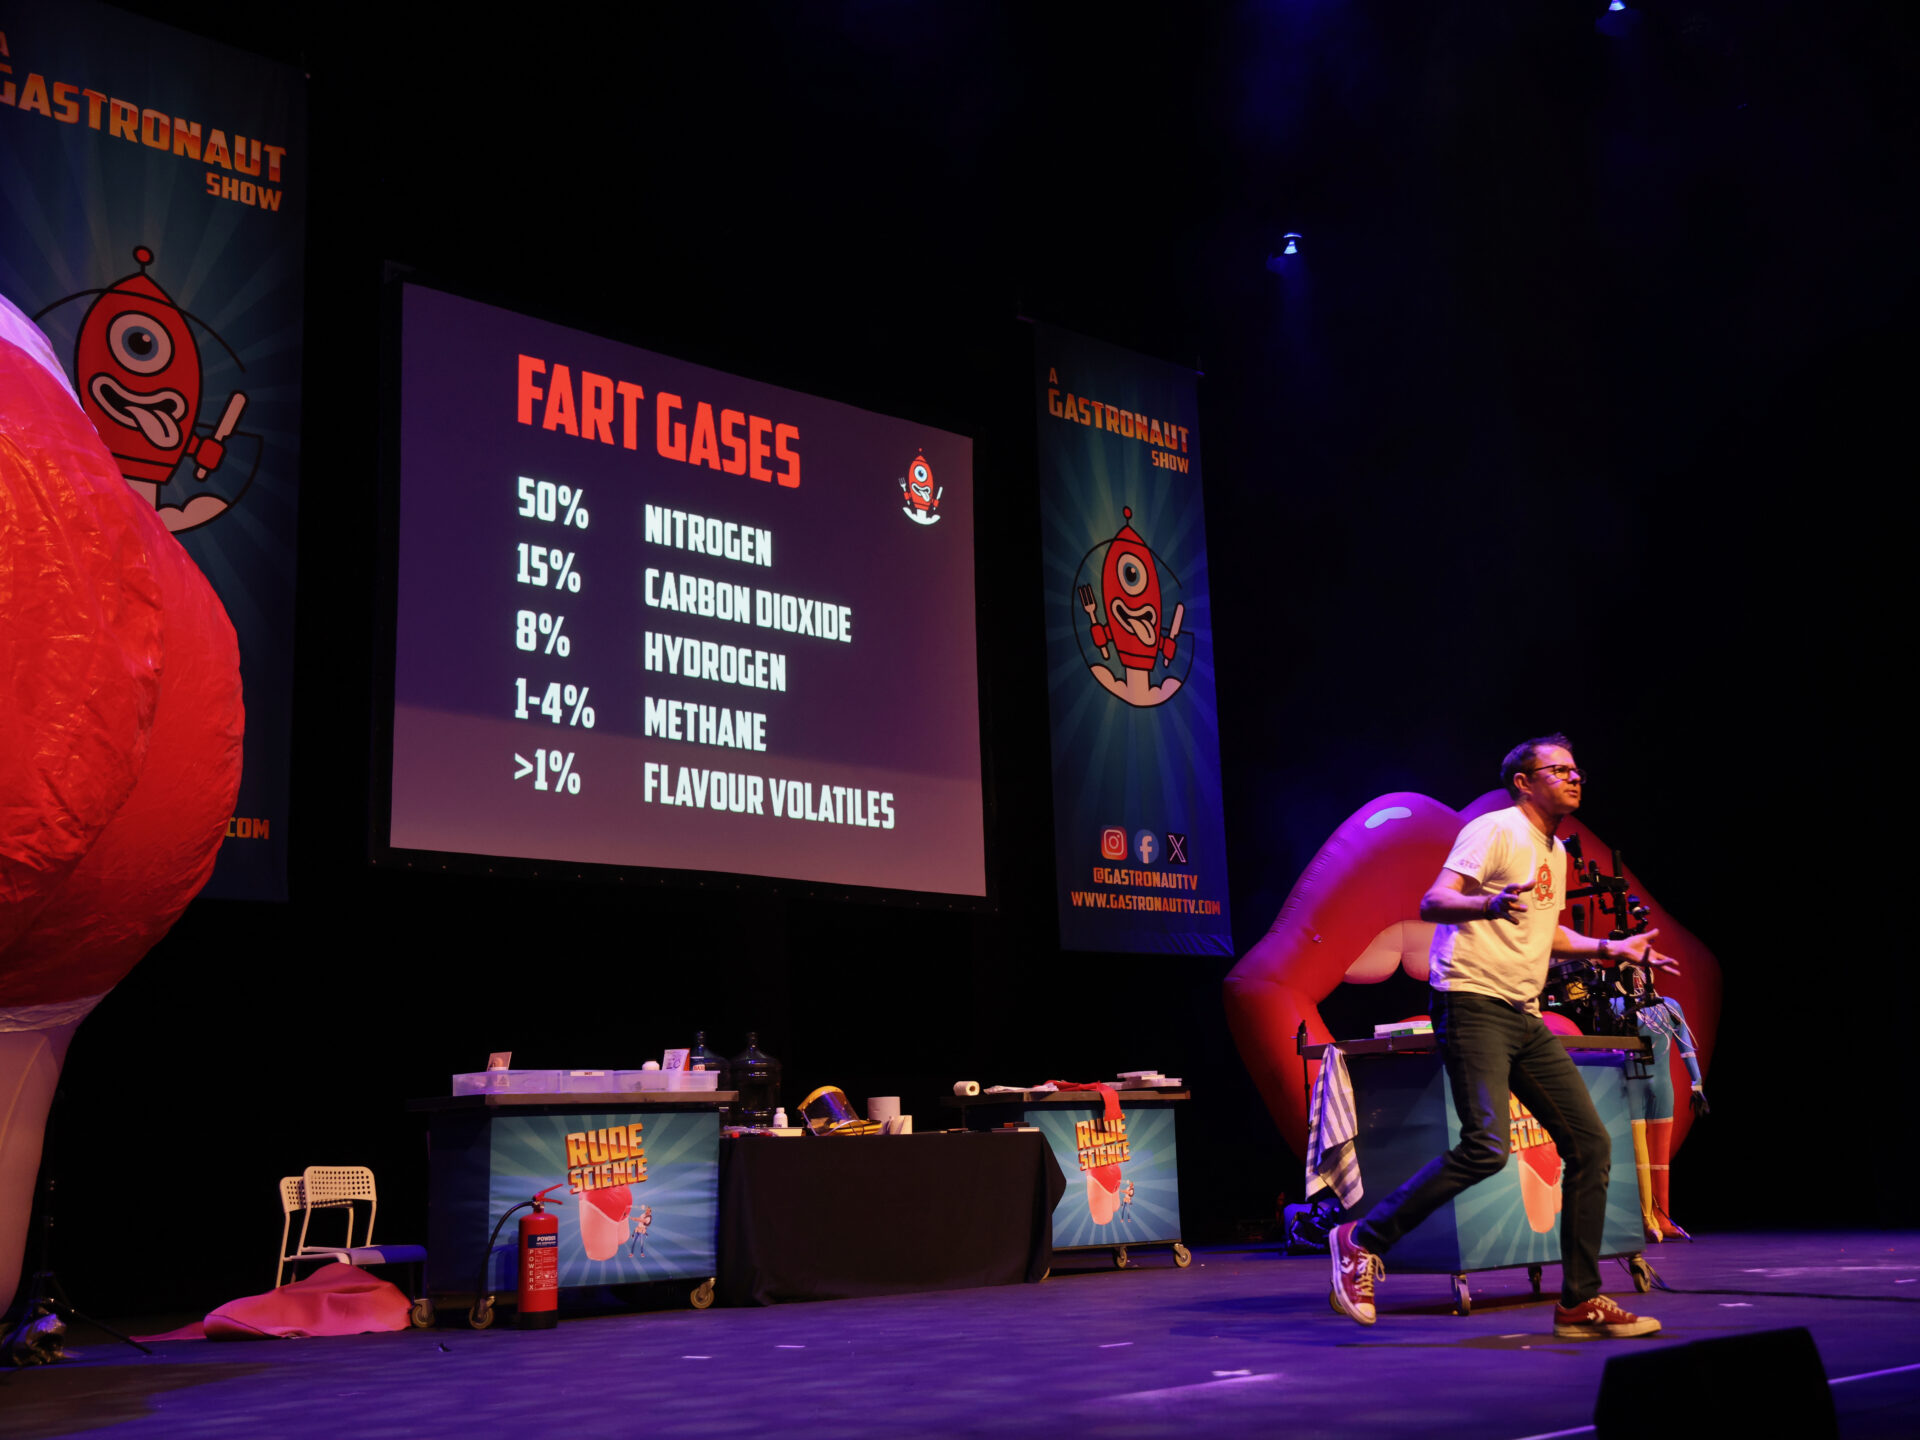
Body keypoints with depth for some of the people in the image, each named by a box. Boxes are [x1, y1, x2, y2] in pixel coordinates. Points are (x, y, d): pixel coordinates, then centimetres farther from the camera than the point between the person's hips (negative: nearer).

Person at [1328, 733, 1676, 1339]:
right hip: (1473, 1006, -9)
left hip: (1524, 1017, 9)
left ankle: (1580, 1302, 13)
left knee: (1590, 1145, 4)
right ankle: (1361, 1241, -8)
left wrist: (1610, 948, 30)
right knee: (1486, 1147, -22)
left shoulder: (1556, 853, 22)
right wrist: (1490, 904, -36)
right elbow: (1433, 903, -17)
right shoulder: (1495, 829, -6)